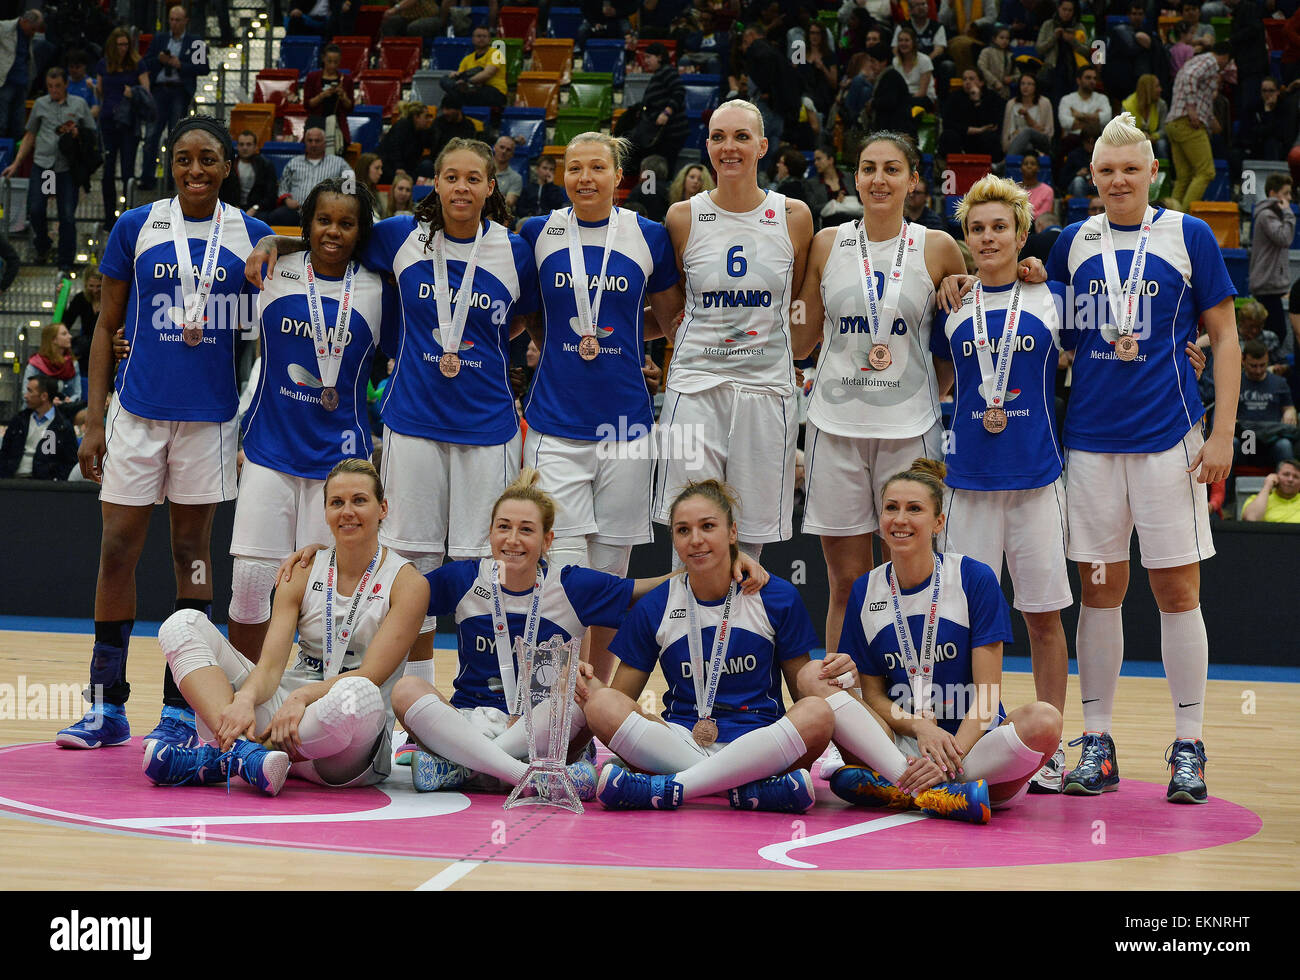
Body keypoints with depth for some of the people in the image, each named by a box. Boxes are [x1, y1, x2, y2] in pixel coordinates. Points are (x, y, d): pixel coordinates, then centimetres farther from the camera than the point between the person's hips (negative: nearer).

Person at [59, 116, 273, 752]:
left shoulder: (253, 236, 3)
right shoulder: (136, 228, 3)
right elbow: (107, 328, 7)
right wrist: (93, 421, 1)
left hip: (211, 414, 0)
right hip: (137, 409, 0)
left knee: (192, 554, 5)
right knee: (117, 550, 0)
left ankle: (179, 711, 10)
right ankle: (108, 708, 10)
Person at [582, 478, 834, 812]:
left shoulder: (777, 597, 4)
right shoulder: (654, 608, 7)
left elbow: (803, 693, 8)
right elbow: (621, 698, 8)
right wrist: (593, 690, -16)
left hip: (758, 743, -1)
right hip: (680, 741, 1)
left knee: (818, 714, -32)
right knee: (602, 705, -26)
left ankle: (666, 789, -32)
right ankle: (746, 791, -33)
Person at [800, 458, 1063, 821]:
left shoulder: (975, 579, -4)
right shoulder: (866, 591, 5)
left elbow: (987, 693, -8)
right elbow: (872, 693, 7)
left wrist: (951, 756, -25)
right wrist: (920, 727, -15)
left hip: (972, 741, -2)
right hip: (900, 746, 3)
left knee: (1043, 719, -33)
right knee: (814, 676, -18)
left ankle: (892, 788, -28)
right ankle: (932, 790, -32)